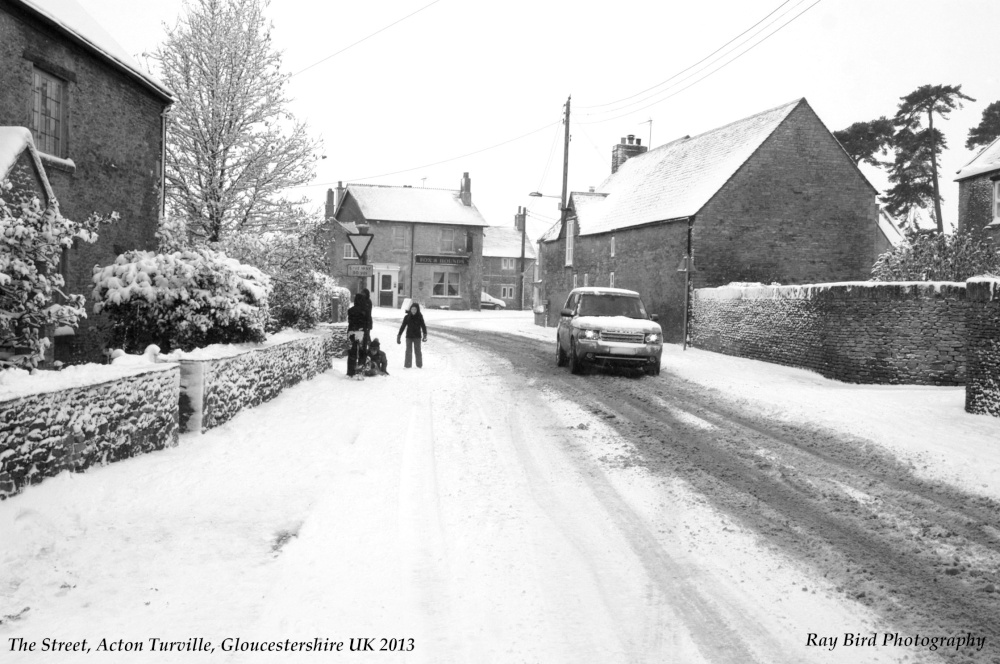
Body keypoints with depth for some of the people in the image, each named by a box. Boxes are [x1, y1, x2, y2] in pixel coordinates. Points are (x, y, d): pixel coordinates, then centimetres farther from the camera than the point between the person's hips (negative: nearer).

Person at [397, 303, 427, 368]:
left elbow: (423, 326, -6)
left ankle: (419, 365, 17)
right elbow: (402, 326, 2)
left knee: (417, 351, 6)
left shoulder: (420, 317, -6)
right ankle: (407, 365, 10)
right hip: (409, 336, 1)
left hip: (417, 336, -1)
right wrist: (399, 336, 1)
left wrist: (425, 335, -18)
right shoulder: (407, 317, -3)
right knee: (408, 351, 3)